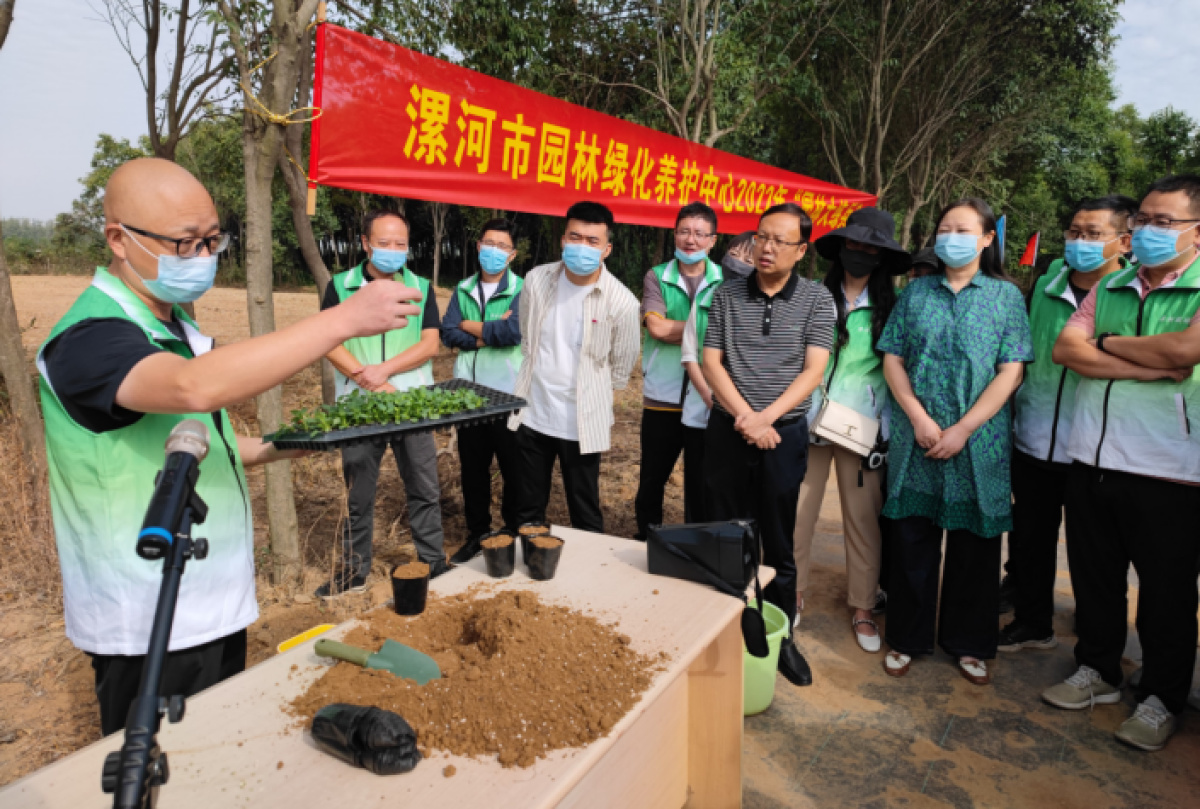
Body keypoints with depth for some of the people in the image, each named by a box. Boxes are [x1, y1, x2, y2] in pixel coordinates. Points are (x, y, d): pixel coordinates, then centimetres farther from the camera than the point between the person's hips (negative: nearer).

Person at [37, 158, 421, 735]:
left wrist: (280, 446, 4)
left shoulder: (174, 323, 9)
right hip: (151, 628, -9)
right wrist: (345, 319, -43)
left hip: (213, 604, 9)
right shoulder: (90, 340, -22)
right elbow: (195, 388, -44)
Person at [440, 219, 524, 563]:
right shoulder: (464, 289, 10)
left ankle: (515, 534, 22)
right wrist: (490, 335, -14)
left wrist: (471, 327, -7)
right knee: (472, 468, 13)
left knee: (513, 469, 5)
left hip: (508, 395, -4)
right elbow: (448, 332, -1)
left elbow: (514, 331, -21)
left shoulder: (522, 291, -5)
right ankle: (477, 533, 28)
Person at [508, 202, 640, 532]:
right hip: (532, 415, 4)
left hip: (582, 423, -3)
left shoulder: (621, 302, -14)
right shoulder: (537, 279, -3)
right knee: (528, 511, 17)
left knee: (585, 515, 9)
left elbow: (620, 368, 0)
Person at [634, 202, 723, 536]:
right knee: (652, 480, 12)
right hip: (662, 398, 0)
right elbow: (657, 327, -11)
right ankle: (646, 543, 32)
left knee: (701, 486, 10)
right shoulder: (656, 277, 4)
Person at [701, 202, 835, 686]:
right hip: (728, 430, 2)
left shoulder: (816, 299, 0)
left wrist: (766, 417, -18)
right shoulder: (727, 294, 3)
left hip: (784, 433, -1)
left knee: (779, 542, 8)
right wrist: (744, 416, -13)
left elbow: (813, 370, -7)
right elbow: (711, 361, -1)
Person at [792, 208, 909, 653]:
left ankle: (862, 608, 20)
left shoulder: (890, 307, 5)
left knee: (863, 519, 4)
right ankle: (793, 593, 21)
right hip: (808, 420, 0)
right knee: (795, 512, 2)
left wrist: (887, 430, -1)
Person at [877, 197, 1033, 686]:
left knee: (975, 545, 9)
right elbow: (892, 360, 4)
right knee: (911, 538, 7)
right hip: (915, 438, 1)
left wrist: (962, 429, -13)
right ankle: (907, 638, 23)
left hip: (979, 441, -1)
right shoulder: (915, 292, 8)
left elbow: (1010, 372, -4)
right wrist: (919, 417, -10)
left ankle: (969, 643, 26)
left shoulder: (1006, 295, 4)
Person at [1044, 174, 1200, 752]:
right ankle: (1098, 670, 34)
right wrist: (1150, 367, -12)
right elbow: (1065, 348, -2)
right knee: (1094, 575, 16)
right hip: (1091, 459, 5)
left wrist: (1109, 343, -6)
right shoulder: (1110, 288, 11)